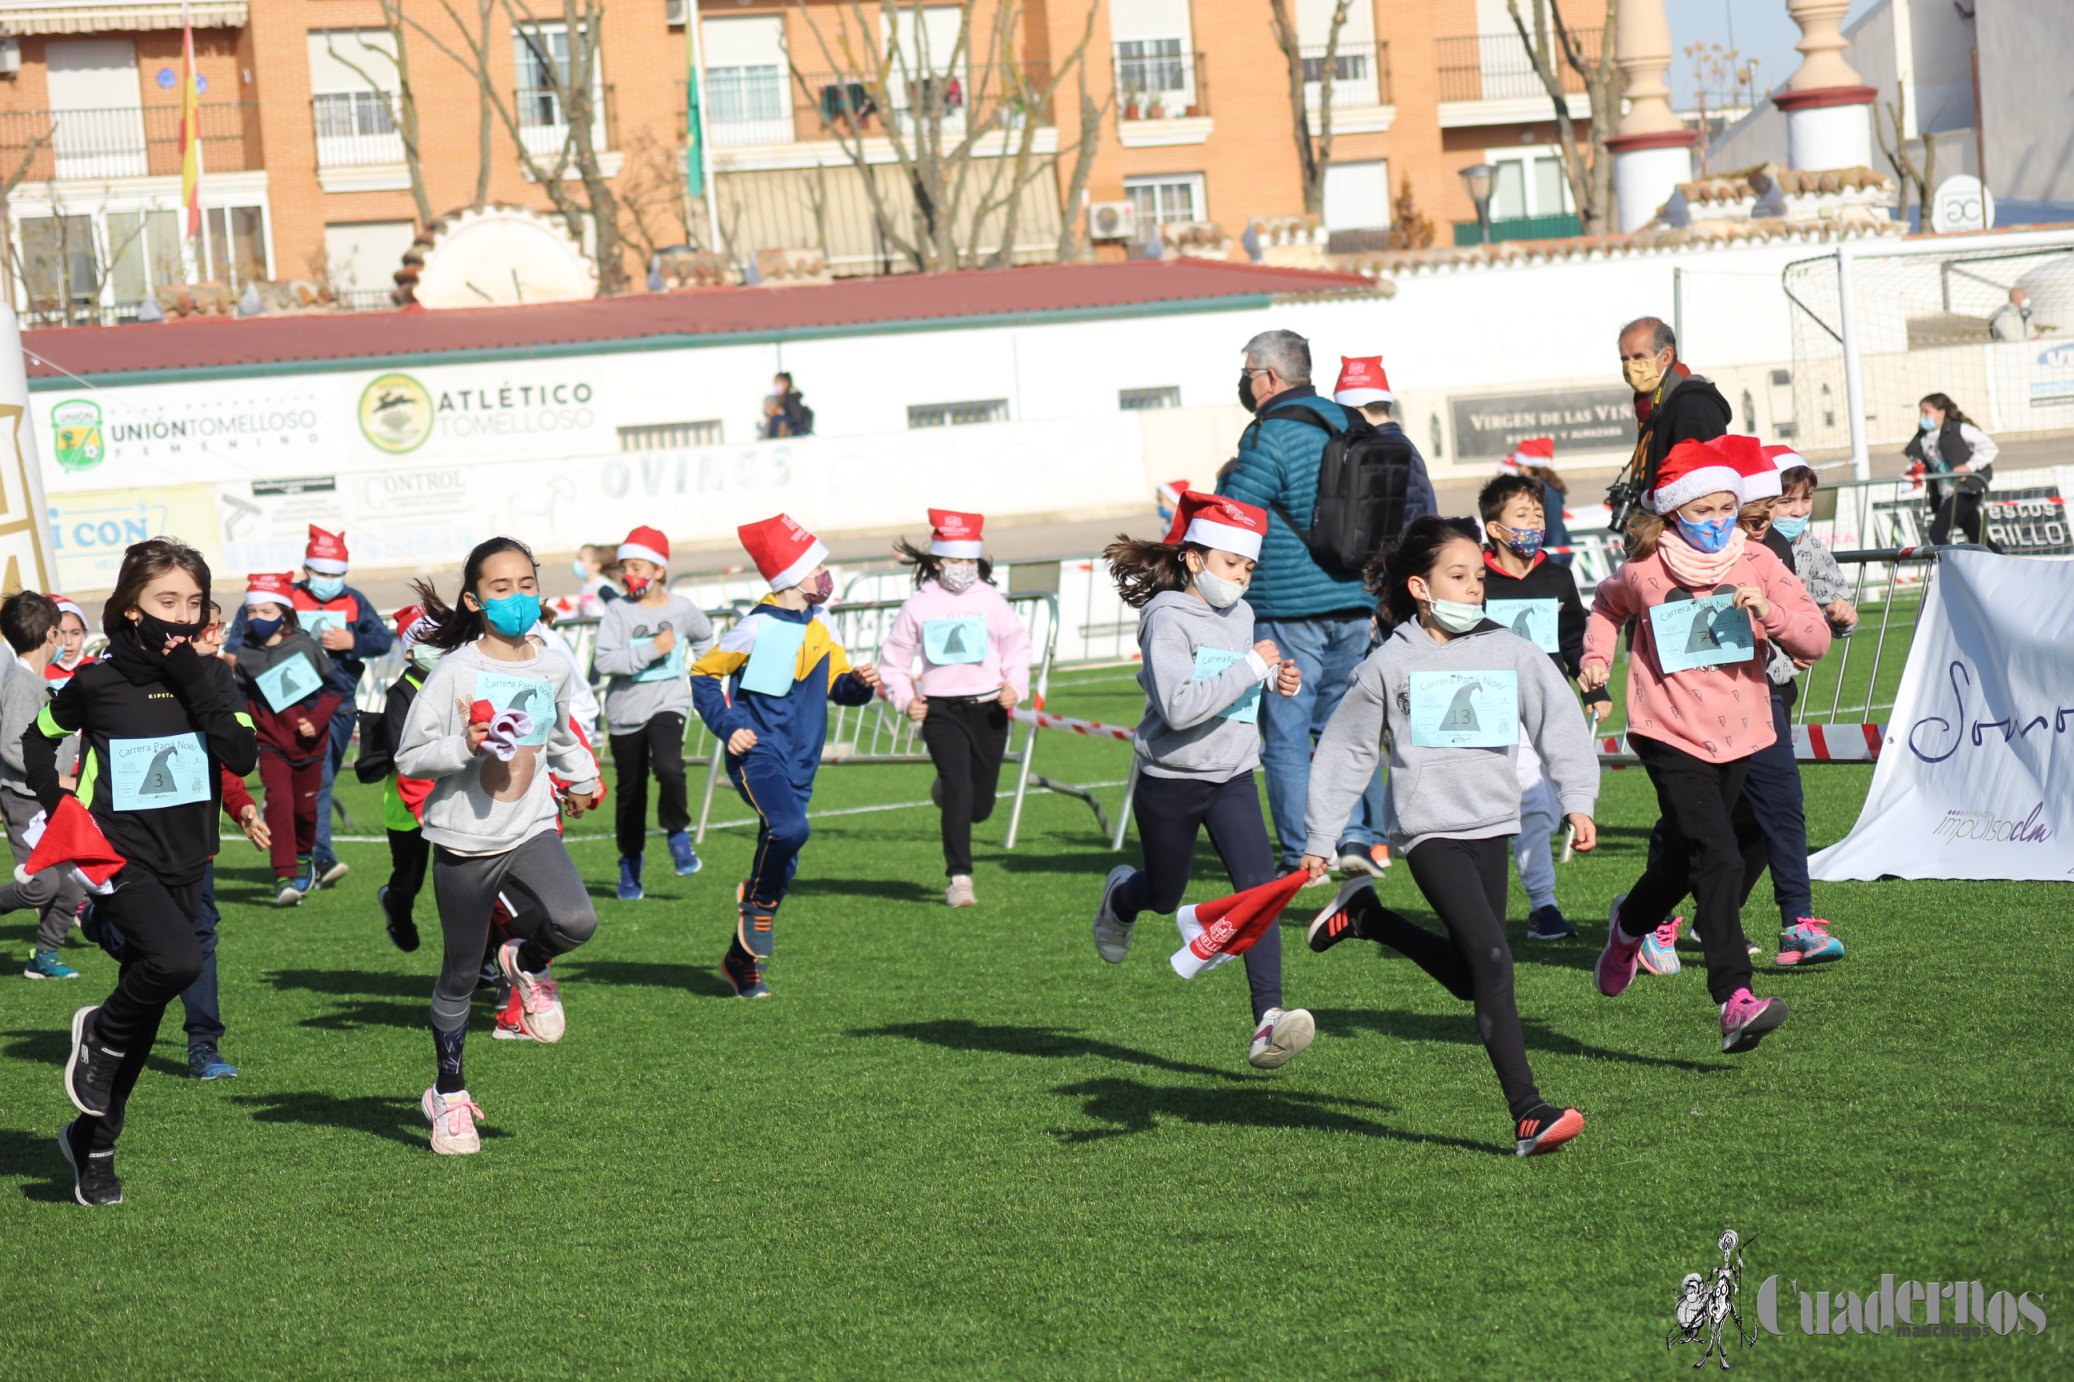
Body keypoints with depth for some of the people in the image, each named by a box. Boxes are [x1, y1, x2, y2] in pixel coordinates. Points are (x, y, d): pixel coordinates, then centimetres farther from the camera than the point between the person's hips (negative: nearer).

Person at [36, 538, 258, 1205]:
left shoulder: (211, 678, 1)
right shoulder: (99, 681, -6)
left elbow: (243, 757, -13)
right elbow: (37, 738, 11)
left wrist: (198, 684, -18)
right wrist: (58, 806, 1)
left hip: (185, 864, 4)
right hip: (121, 858, -4)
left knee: (144, 1016, 9)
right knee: (176, 959, -30)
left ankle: (93, 1141, 25)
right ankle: (100, 1034, -1)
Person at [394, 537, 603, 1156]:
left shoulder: (552, 669, 5)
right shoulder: (455, 671, -11)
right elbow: (409, 757, -11)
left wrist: (581, 779, 37)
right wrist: (464, 746, -26)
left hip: (531, 830, 3)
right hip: (464, 839, -3)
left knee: (576, 922, -25)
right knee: (461, 973, 6)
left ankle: (528, 964, 10)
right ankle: (449, 1093, 25)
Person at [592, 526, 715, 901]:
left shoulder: (681, 609, 0)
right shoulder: (618, 611, -8)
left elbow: (703, 635, 24)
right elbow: (604, 661, -20)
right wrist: (652, 649, -23)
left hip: (667, 703, 0)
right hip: (626, 707, 0)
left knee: (668, 768, -26)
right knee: (631, 790, 8)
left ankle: (678, 835, -2)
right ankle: (630, 863, 24)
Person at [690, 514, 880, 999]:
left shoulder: (822, 625, 9)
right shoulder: (758, 628, -11)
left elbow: (836, 685, 18)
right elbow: (702, 676, -3)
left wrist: (860, 683, -4)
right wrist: (727, 727, -12)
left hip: (800, 763, 7)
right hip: (758, 753, -7)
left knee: (783, 861, 7)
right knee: (789, 828, -32)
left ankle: (742, 959, 21)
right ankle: (757, 902, -5)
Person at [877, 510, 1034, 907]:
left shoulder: (991, 601, 3)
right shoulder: (919, 605, 1)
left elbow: (1017, 647, 10)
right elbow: (894, 658, 10)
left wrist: (1015, 687, -6)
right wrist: (905, 699, -4)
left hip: (988, 708, 2)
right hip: (941, 710, -2)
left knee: (980, 806, 7)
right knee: (959, 791, -17)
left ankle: (945, 790, 45)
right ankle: (959, 879, -10)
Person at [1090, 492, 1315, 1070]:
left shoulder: (1241, 615, 6)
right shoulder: (1167, 620, -17)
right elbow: (1178, 705, -30)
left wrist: (1278, 680, 6)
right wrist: (1253, 668, -28)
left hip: (1232, 778, 5)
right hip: (1170, 782, -5)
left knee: (1260, 885, -15)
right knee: (1164, 897, 15)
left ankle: (1267, 1022, -21)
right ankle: (1120, 894, 53)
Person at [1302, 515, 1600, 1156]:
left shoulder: (1508, 651, 5)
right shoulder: (1391, 665, -1)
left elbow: (1559, 722, 7)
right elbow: (1346, 752, 7)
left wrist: (1578, 800, -6)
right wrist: (1320, 840, 9)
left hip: (1491, 826, 5)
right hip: (1429, 831, -5)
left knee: (1467, 978, 12)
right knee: (1491, 959, -18)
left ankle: (1368, 917, 35)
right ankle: (1528, 1115, -19)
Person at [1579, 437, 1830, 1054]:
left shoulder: (1756, 563, 0)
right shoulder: (1643, 573, -3)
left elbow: (1817, 640, -5)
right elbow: (1607, 606, 22)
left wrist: (1770, 610, -22)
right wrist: (1596, 657, 7)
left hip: (1737, 736, 4)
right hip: (1671, 735, -4)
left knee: (1688, 855, 19)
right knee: (1717, 857, -20)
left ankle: (1630, 922, 51)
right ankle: (1736, 1002, -25)